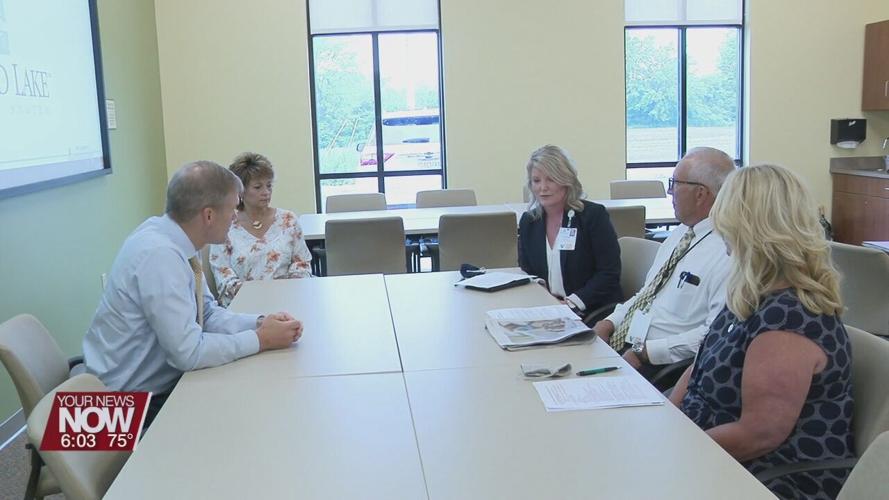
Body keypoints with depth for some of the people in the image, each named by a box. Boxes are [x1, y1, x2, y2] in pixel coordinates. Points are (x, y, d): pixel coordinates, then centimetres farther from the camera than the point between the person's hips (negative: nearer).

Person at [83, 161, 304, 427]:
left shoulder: (170, 238, -1)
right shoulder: (160, 255, -27)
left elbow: (207, 314, 6)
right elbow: (189, 351, -27)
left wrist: (259, 323, -9)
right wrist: (261, 339, -18)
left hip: (159, 378, 8)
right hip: (138, 401, -8)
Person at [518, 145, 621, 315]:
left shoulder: (594, 215, -3)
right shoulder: (528, 221, 10)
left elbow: (609, 273, -8)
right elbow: (526, 274, 12)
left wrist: (572, 303, -17)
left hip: (593, 312, -4)